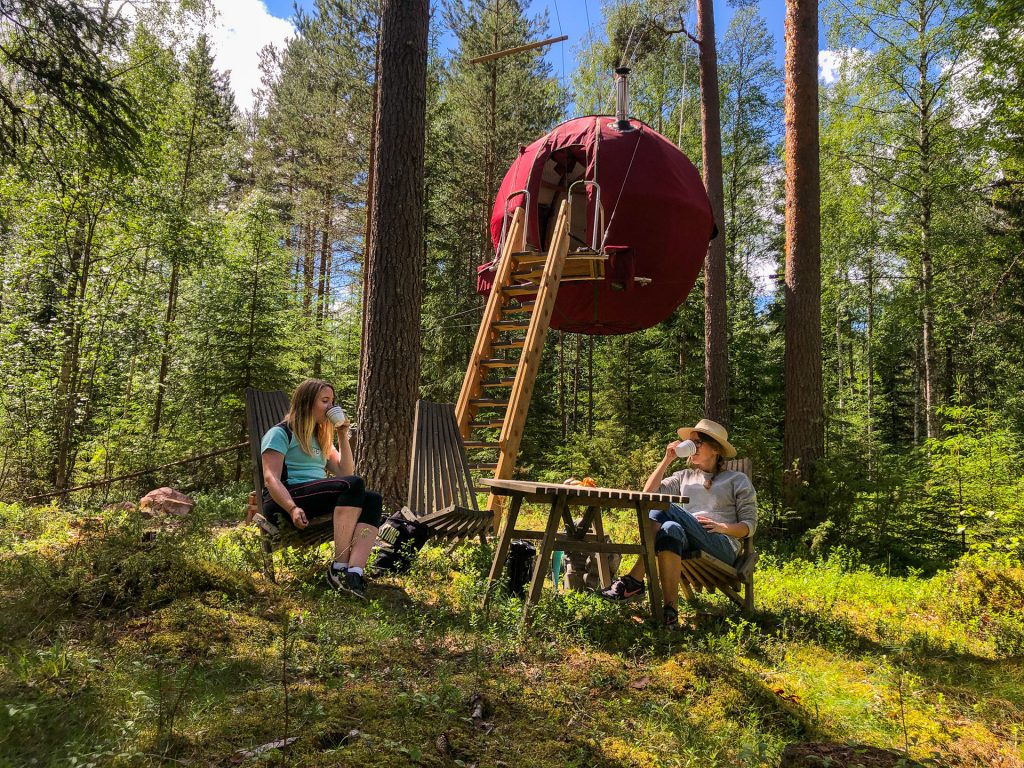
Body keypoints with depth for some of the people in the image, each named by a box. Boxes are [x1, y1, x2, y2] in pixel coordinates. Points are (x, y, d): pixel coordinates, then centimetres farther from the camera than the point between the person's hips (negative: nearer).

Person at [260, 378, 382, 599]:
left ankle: (354, 573, -39)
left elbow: (345, 472, 21)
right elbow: (271, 478, -11)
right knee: (353, 485, -30)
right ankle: (339, 567, -32)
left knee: (372, 500, -20)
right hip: (286, 499, -7)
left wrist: (343, 435, 13)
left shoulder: (321, 438, 26)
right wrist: (293, 508, -29)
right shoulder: (281, 433, 3)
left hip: (318, 498, 7)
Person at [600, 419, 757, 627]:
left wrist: (722, 527, -12)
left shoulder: (737, 480, 15)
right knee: (671, 529, -36)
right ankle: (670, 611, -43)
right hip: (689, 544, 4)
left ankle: (634, 580, -35)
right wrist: (667, 459, 11)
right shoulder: (685, 477, 27)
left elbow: (750, 524, 8)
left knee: (665, 508, -30)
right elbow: (648, 493, 14)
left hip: (723, 547, -4)